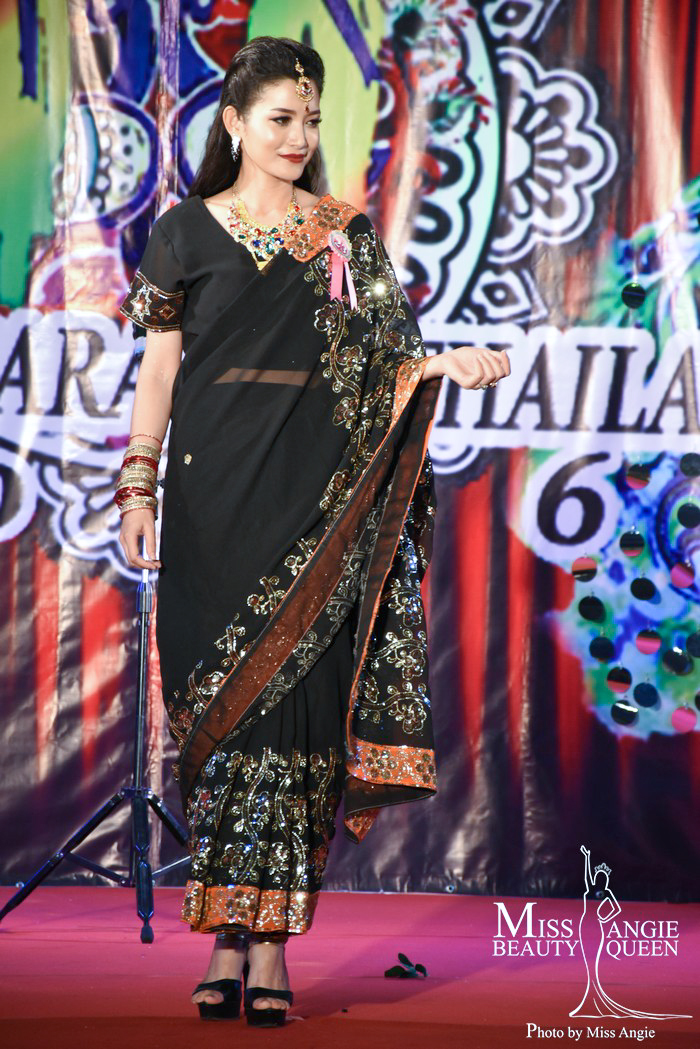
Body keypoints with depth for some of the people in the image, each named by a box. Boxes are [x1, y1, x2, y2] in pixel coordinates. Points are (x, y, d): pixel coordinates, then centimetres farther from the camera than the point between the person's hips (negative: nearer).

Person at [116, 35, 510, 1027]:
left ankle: (270, 938, -3)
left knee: (298, 697, -6)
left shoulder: (348, 232, 12)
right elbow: (160, 368, 8)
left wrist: (446, 365, -13)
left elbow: (382, 357, 7)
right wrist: (138, 488, 1)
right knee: (224, 703, -3)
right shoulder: (188, 229, 8)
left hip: (320, 497, 1)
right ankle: (230, 938, 2)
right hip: (217, 494, -1)